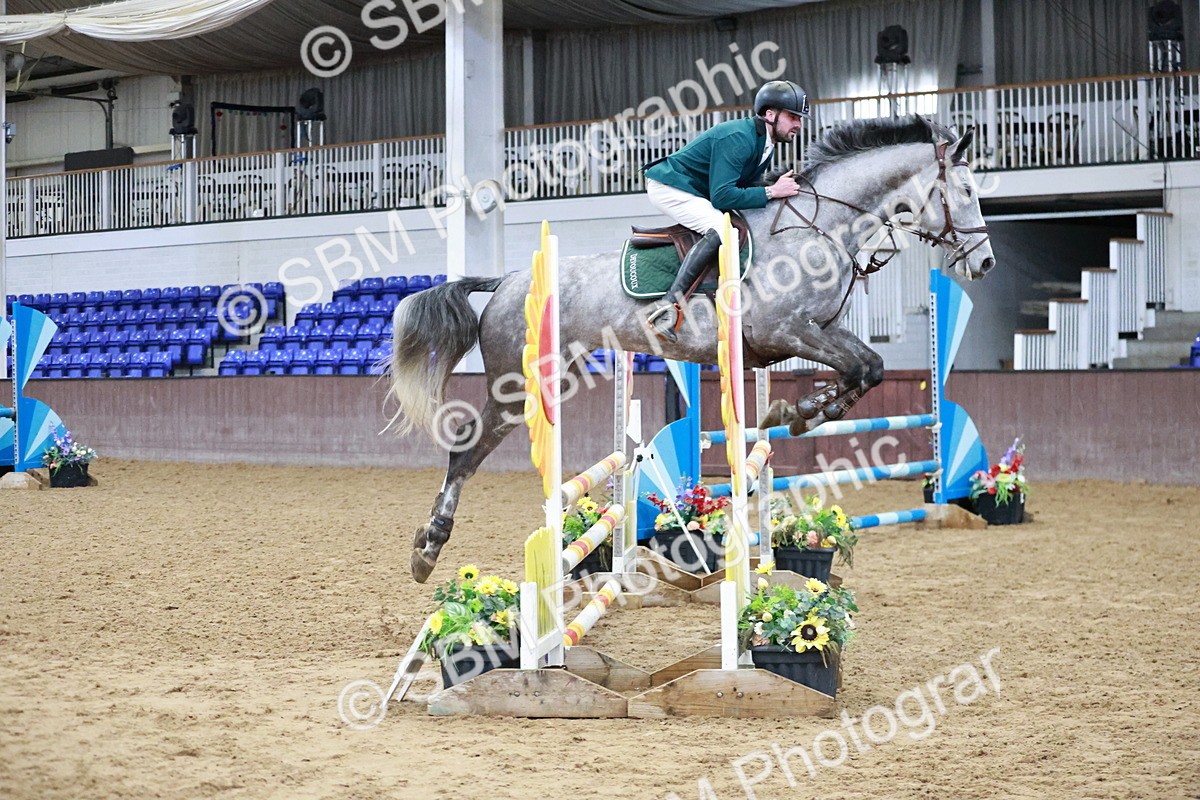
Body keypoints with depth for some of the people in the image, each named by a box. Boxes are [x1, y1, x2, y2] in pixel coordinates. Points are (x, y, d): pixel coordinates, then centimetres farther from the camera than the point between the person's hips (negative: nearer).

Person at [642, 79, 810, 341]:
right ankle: (668, 305, -38)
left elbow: (746, 188, 9)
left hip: (696, 192, 11)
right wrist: (771, 192, -25)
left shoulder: (764, 144, 7)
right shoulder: (738, 138, -25)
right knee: (720, 229, -31)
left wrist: (780, 186, -5)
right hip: (668, 188, -11)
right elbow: (722, 196, -30)